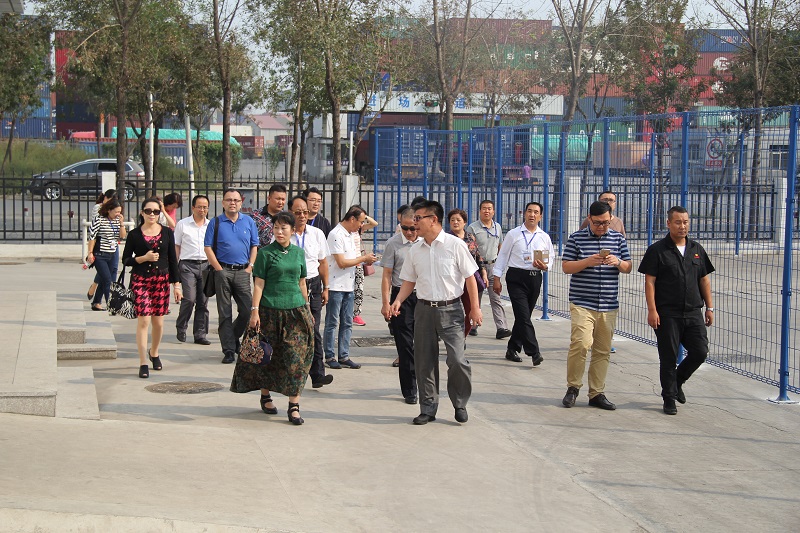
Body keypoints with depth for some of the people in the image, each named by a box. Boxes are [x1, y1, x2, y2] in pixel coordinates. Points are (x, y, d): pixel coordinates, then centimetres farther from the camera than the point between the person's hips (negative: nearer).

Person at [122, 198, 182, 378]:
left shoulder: (167, 233, 6)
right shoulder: (134, 234, 0)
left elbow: (173, 259, 9)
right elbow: (126, 260, 3)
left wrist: (176, 284, 7)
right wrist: (143, 258, -14)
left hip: (162, 280, 2)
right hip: (140, 281, -2)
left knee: (158, 322, 8)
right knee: (143, 320, -10)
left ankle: (154, 352, 34)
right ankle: (143, 363, -5)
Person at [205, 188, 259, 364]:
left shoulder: (249, 222, 11)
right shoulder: (216, 223, 3)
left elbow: (254, 246, 12)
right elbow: (208, 248, 0)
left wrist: (250, 267, 0)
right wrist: (219, 269, -7)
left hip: (242, 272, 2)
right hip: (223, 271, -2)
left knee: (248, 311, -3)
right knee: (225, 313, 0)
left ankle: (233, 338, 23)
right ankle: (229, 350, 5)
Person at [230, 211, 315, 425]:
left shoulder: (299, 253, 10)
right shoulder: (266, 253, -2)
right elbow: (258, 284, -4)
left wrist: (307, 309, 17)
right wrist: (254, 310, -11)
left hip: (296, 311, 3)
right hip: (270, 310, -3)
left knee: (296, 357, -5)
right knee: (268, 357, 7)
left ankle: (294, 406, -5)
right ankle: (265, 397, 26)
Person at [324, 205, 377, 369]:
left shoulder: (350, 235, 14)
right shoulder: (336, 235, -15)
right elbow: (341, 262, -18)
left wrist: (366, 260, 2)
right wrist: (364, 259, -10)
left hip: (348, 286, 9)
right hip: (335, 286, -9)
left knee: (347, 323, 10)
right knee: (332, 323, 1)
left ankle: (344, 356, 15)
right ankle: (329, 357, 8)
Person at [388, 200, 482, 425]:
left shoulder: (455, 245, -5)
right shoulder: (415, 250, 8)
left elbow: (470, 277, -3)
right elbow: (409, 281, 14)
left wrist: (475, 308, -5)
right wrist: (398, 301, -3)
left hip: (451, 308, -4)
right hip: (424, 309, 5)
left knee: (457, 359, -11)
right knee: (424, 361, 7)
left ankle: (460, 404, 10)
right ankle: (428, 408, 18)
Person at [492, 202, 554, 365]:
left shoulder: (544, 237, 10)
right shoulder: (513, 234, 1)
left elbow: (551, 258, 15)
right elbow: (502, 256, 3)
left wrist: (545, 266, -8)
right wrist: (496, 278, -2)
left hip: (535, 278, 4)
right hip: (516, 278, -4)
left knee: (523, 317, 10)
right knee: (523, 316, -13)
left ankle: (512, 349, 23)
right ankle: (534, 352, -15)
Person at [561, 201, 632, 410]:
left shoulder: (618, 239, 10)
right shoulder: (576, 238, 1)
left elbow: (628, 268, 14)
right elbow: (566, 267, -1)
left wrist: (618, 262, -10)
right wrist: (588, 262, -17)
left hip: (609, 306, 4)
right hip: (582, 304, -4)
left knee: (603, 351, 7)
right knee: (581, 343, -18)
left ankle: (597, 393, 17)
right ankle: (573, 387, 1)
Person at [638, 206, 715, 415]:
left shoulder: (697, 249, 12)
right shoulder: (657, 250, -2)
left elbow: (704, 280, 17)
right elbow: (649, 282, -6)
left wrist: (709, 307, 12)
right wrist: (652, 310, -13)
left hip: (693, 312, 4)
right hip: (667, 313, -4)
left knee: (700, 351, -2)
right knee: (668, 357, 1)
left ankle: (677, 381, 24)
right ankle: (669, 398, 13)